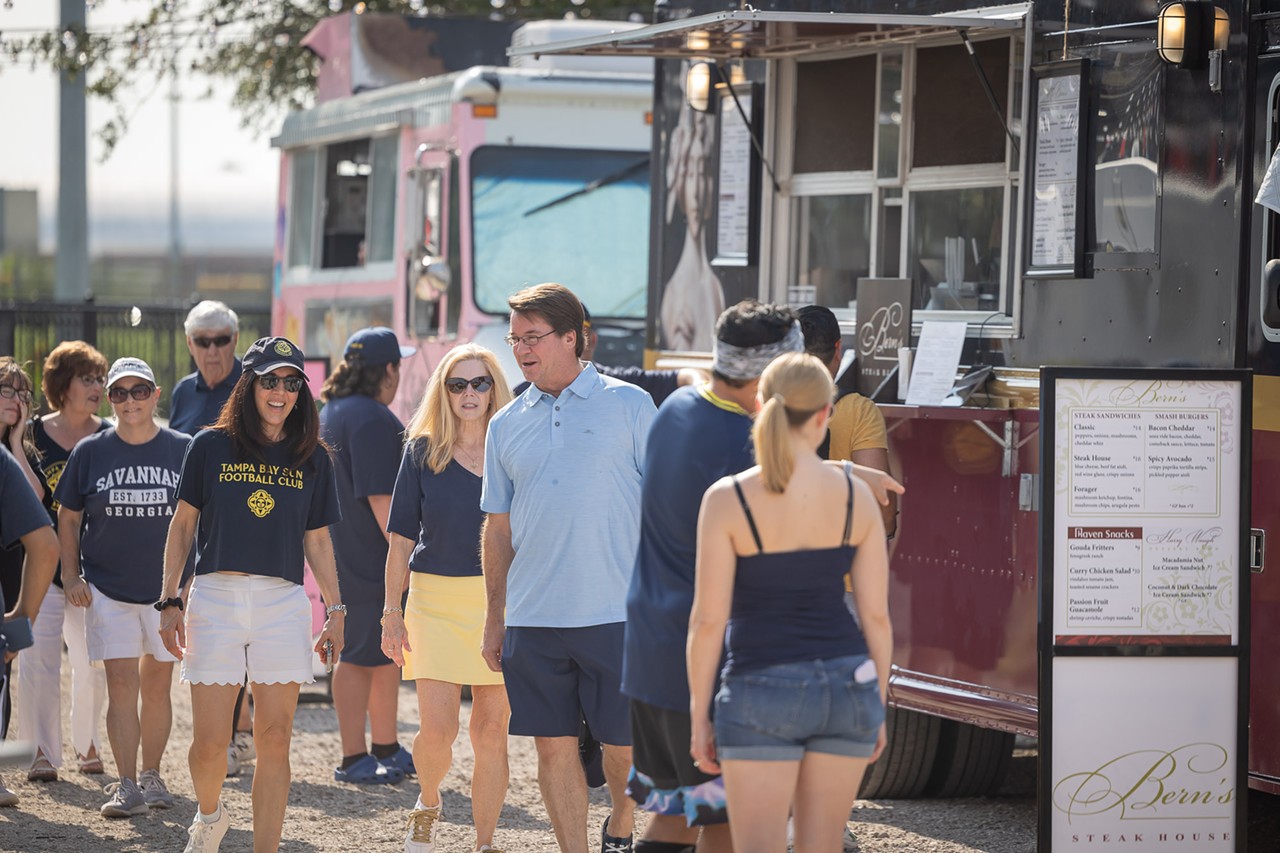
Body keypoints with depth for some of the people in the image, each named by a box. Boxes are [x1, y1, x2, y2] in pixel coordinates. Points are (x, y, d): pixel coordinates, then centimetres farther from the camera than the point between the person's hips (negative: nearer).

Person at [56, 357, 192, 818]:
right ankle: (126, 785, -5)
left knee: (157, 685, 7)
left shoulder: (183, 450, 0)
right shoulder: (91, 452, 1)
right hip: (107, 589, 0)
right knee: (121, 685, -6)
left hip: (169, 587, 0)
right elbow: (68, 519, 9)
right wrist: (71, 576, 1)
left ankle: (152, 776, 20)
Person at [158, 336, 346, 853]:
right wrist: (170, 601, 2)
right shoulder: (211, 447, 4)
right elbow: (182, 525, 7)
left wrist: (336, 609, 11)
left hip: (282, 602, 1)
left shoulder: (312, 459, 10)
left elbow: (318, 540, 15)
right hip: (215, 597, -1)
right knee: (210, 742, -3)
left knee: (274, 740, -3)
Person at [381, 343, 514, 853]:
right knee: (437, 730, -7)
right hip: (436, 599, 0)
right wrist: (392, 610, 0)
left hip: (503, 602, 0)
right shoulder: (423, 451, 4)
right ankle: (428, 805, 23)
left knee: (491, 733, 2)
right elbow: (402, 539, 5)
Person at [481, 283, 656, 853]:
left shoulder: (629, 405, 0)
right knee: (554, 746, 5)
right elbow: (498, 528, 15)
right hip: (532, 616, 3)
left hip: (616, 613, -3)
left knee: (625, 744, 1)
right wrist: (493, 619, 11)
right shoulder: (506, 426, 11)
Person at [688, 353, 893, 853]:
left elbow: (708, 619, -11)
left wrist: (699, 719, -2)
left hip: (763, 694, -4)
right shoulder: (856, 495, -3)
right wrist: (878, 709, 12)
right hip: (845, 686, 4)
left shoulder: (727, 499, -12)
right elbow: (877, 614, 1)